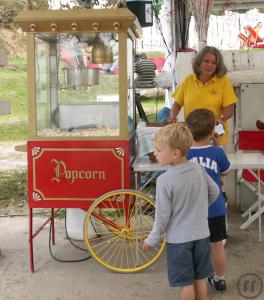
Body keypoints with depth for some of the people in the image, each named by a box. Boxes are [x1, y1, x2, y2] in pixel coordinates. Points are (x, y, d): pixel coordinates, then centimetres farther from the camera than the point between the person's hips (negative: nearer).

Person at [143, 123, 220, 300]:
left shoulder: (165, 180, -22)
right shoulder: (199, 169, -6)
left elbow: (163, 214, -16)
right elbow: (215, 193, 7)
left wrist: (153, 239, -1)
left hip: (179, 238, -5)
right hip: (201, 234, 5)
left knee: (186, 282, 9)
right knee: (200, 277, 19)